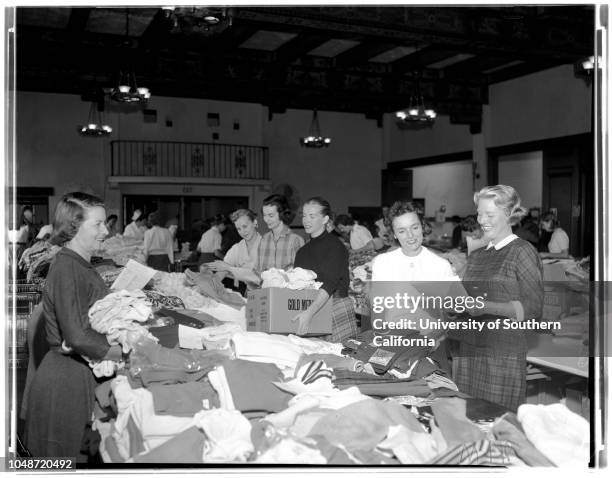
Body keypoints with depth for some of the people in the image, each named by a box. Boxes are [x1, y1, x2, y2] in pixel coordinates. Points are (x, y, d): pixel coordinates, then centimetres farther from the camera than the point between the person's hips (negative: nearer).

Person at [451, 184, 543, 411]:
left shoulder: (522, 251, -3)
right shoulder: (476, 256, 16)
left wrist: (489, 307, -20)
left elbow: (534, 306, -8)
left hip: (503, 352, -5)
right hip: (467, 349, 6)